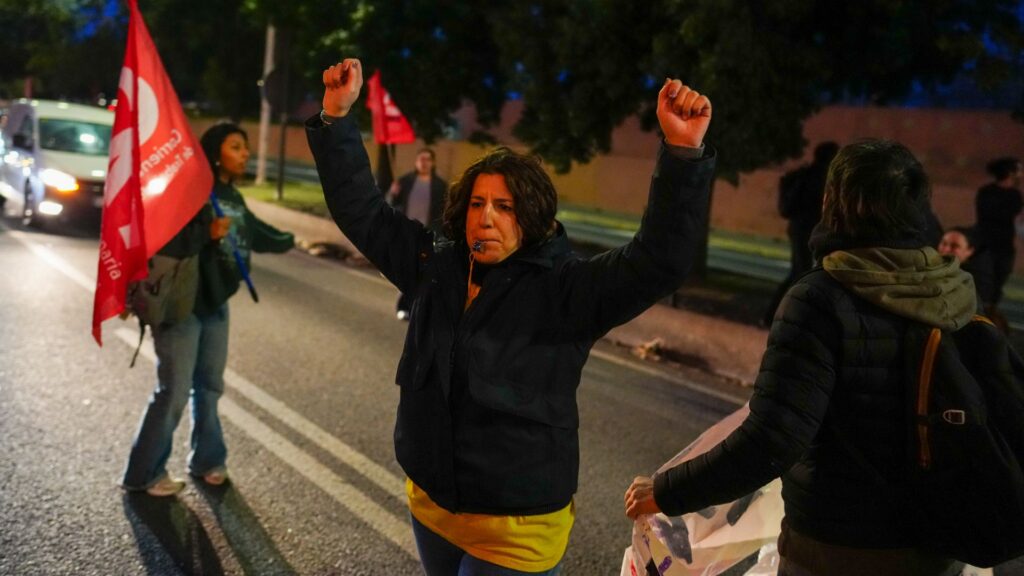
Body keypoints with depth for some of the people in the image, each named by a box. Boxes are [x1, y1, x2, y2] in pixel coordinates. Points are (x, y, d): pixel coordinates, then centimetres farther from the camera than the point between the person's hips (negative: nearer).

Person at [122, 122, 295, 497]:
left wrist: (289, 241, 41)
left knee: (210, 386, 16)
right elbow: (164, 243, -25)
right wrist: (207, 234, -35)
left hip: (215, 303, 8)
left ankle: (207, 459, 31)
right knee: (174, 391, -4)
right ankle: (144, 474, 11)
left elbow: (255, 233, 27)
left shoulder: (232, 197, 9)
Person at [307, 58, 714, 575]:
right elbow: (361, 211, 4)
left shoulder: (564, 289, -16)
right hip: (429, 503, 6)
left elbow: (659, 261, -27)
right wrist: (337, 117, -4)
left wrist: (682, 153, -38)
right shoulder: (435, 266, -1)